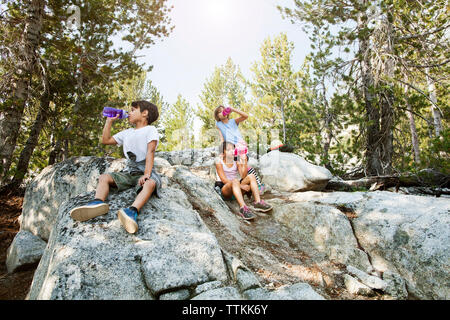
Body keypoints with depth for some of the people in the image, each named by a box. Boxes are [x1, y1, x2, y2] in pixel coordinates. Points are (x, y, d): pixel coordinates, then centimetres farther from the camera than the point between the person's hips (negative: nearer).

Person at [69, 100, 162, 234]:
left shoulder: (150, 129, 2)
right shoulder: (127, 133, 24)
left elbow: (150, 152, -13)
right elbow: (105, 140, 29)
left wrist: (146, 174, -26)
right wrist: (109, 121, 23)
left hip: (144, 172, -6)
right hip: (128, 172, 7)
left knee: (150, 183, -38)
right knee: (104, 177, -13)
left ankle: (133, 211, -63)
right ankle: (98, 202, -42)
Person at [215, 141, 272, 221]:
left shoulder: (237, 161, 7)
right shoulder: (219, 161, -6)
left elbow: (243, 176, -7)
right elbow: (224, 180, -14)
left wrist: (244, 162, -18)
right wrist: (241, 186, -22)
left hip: (236, 189, 5)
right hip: (223, 189, -5)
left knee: (251, 176, -15)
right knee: (235, 181, -36)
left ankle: (258, 202, -29)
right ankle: (243, 208, -50)